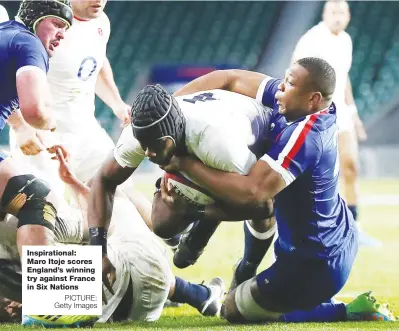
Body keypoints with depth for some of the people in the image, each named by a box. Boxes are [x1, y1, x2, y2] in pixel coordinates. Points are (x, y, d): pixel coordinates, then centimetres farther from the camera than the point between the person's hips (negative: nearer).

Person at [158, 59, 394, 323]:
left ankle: (346, 313, 0)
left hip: (315, 266, -8)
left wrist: (186, 164, -28)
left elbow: (250, 192, -35)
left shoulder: (304, 136, -31)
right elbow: (231, 80, -2)